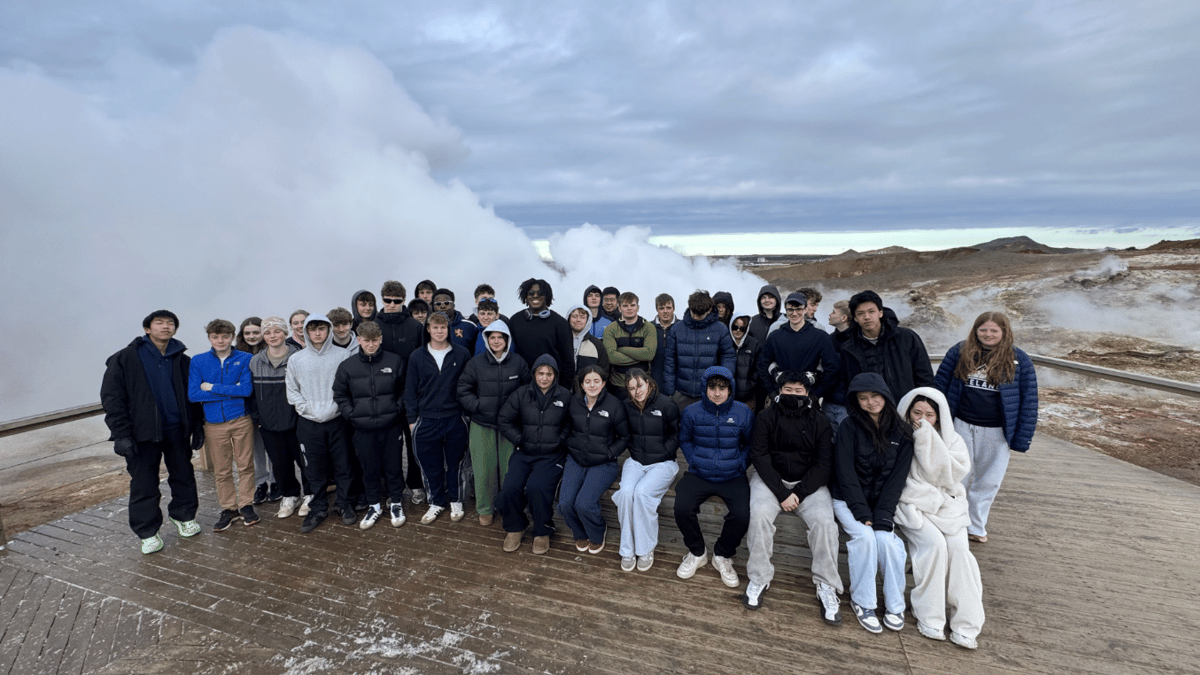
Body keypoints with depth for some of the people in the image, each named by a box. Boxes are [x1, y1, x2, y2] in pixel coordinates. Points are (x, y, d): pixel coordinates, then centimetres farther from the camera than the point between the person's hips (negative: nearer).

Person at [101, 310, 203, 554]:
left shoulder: (182, 360, 6)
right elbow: (112, 398, -6)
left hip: (177, 431, 3)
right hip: (143, 433, -3)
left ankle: (184, 516, 33)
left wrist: (197, 426, 5)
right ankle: (147, 533, 18)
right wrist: (121, 434, -13)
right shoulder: (125, 359, -4)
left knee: (183, 476, 14)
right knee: (144, 485, 4)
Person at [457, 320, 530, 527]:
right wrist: (478, 405, -10)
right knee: (484, 468, 4)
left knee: (509, 467, 5)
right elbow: (463, 391, 2)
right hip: (482, 426, 0)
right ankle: (485, 509, 23)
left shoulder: (518, 362, 0)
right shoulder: (475, 363, -3)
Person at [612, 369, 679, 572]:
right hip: (635, 461, 4)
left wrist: (660, 455, -9)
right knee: (626, 492, -26)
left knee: (642, 492, -30)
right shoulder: (627, 406, 6)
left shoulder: (666, 405, -8)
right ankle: (628, 550, -12)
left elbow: (675, 436, -1)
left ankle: (646, 549, -10)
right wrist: (634, 453, 6)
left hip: (662, 462, -3)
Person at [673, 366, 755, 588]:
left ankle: (722, 555, 9)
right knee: (682, 509, -24)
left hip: (732, 477, 0)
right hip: (699, 475, 1)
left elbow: (750, 444, 11)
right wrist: (694, 461, 1)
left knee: (742, 516, -25)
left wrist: (740, 464, -1)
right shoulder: (691, 412, -1)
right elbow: (684, 440, 14)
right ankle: (697, 553, 8)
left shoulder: (743, 413, -2)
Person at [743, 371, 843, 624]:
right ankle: (758, 578, -12)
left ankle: (826, 587, -7)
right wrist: (781, 493, -17)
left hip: (809, 482, 1)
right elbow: (759, 456, -7)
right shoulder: (766, 417, -1)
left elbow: (824, 464, -1)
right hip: (771, 478, -1)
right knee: (759, 513, -28)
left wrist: (799, 493, -15)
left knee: (824, 520, -24)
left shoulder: (819, 422, 3)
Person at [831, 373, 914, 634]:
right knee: (864, 536, -25)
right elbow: (845, 473, -11)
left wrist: (882, 515, -15)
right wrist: (862, 512, -18)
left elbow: (898, 476, -5)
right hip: (849, 500, -2)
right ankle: (862, 601, -9)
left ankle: (895, 605, -3)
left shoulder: (903, 431, -1)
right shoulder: (850, 427, -7)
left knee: (886, 539, -23)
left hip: (884, 501, 2)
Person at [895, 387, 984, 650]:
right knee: (934, 543, -27)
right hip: (912, 504, -2)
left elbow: (955, 473, -8)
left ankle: (966, 625, -14)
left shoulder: (951, 439, 8)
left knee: (958, 547, -23)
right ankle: (929, 619, -15)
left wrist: (928, 441, -14)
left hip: (946, 504, 2)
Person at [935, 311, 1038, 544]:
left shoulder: (1019, 361, -2)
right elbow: (941, 383, 4)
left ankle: (976, 526, 29)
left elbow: (1029, 401, -1)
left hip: (997, 433, 0)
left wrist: (1021, 439, -4)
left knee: (988, 481, 11)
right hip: (962, 426, 0)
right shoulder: (959, 352, 0)